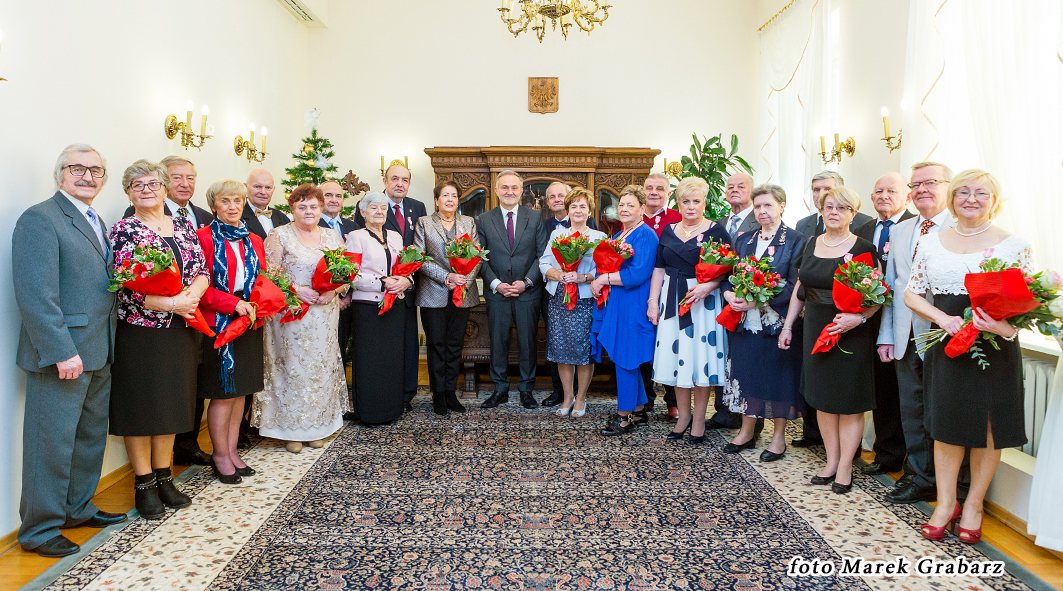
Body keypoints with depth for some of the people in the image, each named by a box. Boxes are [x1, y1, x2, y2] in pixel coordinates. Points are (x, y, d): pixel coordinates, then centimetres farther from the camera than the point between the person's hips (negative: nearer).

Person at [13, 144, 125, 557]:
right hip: (63, 355, -9)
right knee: (52, 441, 2)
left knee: (91, 435, 19)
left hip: (98, 353, 9)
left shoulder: (95, 222, 17)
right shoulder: (40, 219, -11)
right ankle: (40, 529, 16)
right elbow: (36, 295, -19)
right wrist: (62, 351, -22)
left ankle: (79, 508, 34)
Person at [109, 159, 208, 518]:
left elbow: (202, 270, 6)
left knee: (171, 403, 11)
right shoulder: (123, 230, -3)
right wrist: (172, 304, -20)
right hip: (139, 331, -4)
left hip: (180, 330, 4)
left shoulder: (183, 225, 11)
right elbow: (125, 284, -12)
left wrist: (191, 296, -15)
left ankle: (164, 477, 24)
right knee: (140, 405, 3)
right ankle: (144, 485, 15)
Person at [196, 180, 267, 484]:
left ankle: (231, 450, 22)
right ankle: (220, 455, 15)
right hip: (217, 324, -6)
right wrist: (234, 304, -17)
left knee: (240, 390, 11)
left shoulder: (254, 241, 13)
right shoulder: (203, 237, -7)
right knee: (223, 392, 0)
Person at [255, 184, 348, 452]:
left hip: (324, 315, 4)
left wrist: (333, 290, -9)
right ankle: (291, 430, 12)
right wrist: (296, 290, -18)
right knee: (292, 367, 0)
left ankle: (317, 427, 19)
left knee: (321, 367, 6)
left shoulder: (333, 236, 11)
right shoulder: (279, 235, -1)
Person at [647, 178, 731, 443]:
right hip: (672, 300, 4)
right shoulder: (668, 231, 11)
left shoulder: (716, 231, -3)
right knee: (676, 357, 7)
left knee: (700, 358, 1)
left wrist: (708, 286, -24)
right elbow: (659, 269, 11)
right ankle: (683, 416, 21)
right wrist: (653, 301, 4)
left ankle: (699, 420, 15)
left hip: (704, 301, -4)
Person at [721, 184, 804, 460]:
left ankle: (779, 436, 20)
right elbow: (729, 275, 13)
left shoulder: (795, 240, -4)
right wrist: (729, 294, -9)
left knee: (778, 376, 5)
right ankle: (747, 431, 26)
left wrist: (758, 300, -20)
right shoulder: (744, 240, 12)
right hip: (746, 321, 5)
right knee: (746, 373, 11)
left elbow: (794, 285, -12)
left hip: (778, 321, -4)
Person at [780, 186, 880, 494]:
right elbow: (800, 288, 14)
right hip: (816, 331, 5)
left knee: (849, 402, 3)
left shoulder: (864, 248, -7)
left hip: (851, 335, -5)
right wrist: (787, 325, 13)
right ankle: (831, 461, 24)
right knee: (822, 398, 11)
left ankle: (845, 466, 16)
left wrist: (858, 317, -25)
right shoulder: (811, 244, 9)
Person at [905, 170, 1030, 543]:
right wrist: (941, 317, -10)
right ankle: (946, 503, 21)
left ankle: (974, 505, 24)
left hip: (995, 347, -1)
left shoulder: (1014, 245, 1)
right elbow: (911, 293, 8)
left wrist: (1008, 325, -19)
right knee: (945, 425, 7)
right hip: (945, 344, 2)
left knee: (988, 428, 6)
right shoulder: (930, 244, 7)